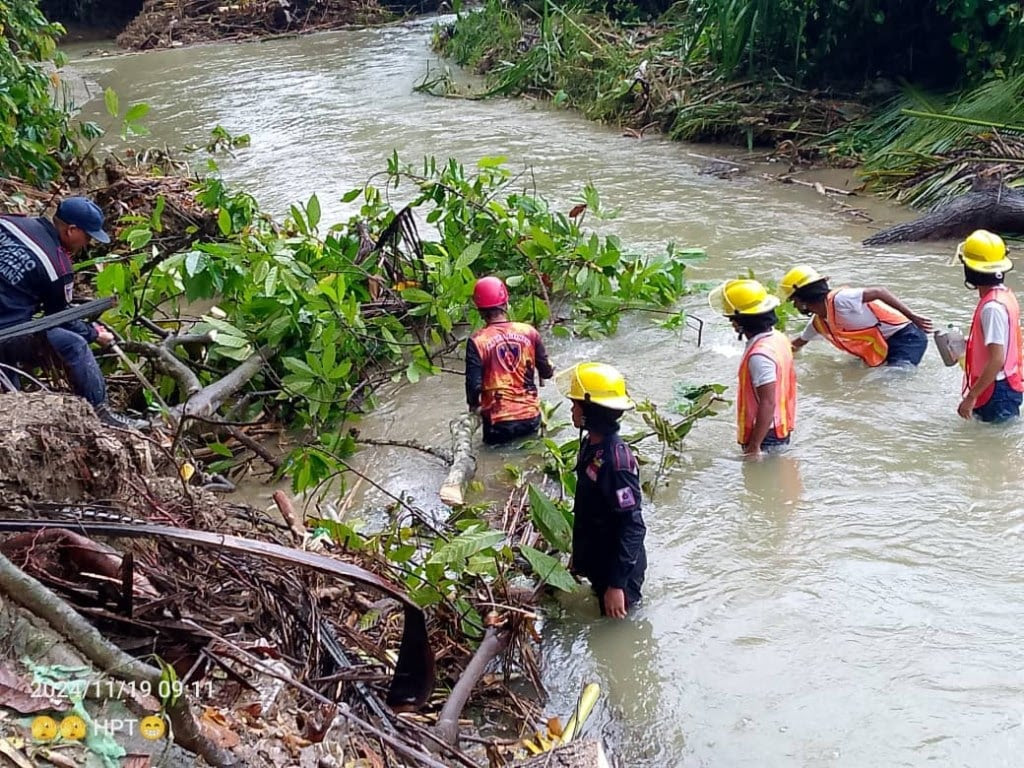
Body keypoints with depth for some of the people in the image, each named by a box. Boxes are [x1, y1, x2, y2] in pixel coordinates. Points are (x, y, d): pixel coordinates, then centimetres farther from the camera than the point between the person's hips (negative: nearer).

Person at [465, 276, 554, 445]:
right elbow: (546, 373, 3)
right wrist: (549, 370, 27)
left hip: (498, 421, -2)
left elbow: (474, 386, -14)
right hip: (531, 417, 2)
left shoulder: (477, 342, -13)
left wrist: (474, 406, 7)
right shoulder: (529, 332, -4)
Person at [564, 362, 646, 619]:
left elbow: (632, 527, -28)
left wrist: (617, 583, -27)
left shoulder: (615, 460, -29)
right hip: (598, 562, 9)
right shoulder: (590, 444, 0)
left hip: (618, 568, -9)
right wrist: (580, 558, 20)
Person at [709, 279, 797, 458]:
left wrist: (754, 447, -24)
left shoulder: (759, 356, -27)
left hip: (766, 437, -10)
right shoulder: (778, 338, 4)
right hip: (781, 431, 10)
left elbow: (768, 404, -28)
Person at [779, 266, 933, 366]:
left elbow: (879, 292, -20)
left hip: (906, 336, -9)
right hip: (885, 347, 9)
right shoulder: (818, 323, 12)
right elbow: (798, 343, 33)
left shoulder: (838, 300, -17)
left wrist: (912, 317, -23)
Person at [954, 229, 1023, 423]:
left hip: (997, 392, -10)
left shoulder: (992, 307, -23)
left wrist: (971, 397, -25)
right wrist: (968, 342, 21)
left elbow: (997, 360, -27)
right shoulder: (1005, 295, 7)